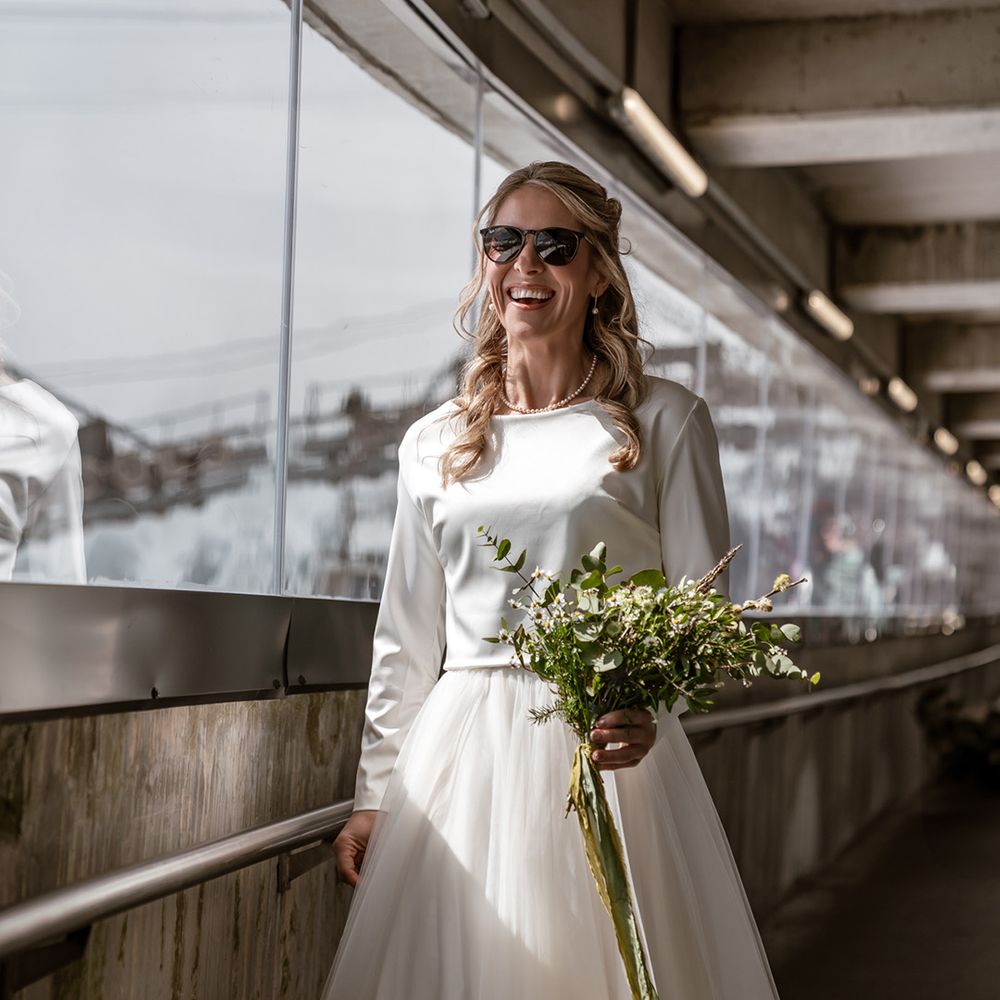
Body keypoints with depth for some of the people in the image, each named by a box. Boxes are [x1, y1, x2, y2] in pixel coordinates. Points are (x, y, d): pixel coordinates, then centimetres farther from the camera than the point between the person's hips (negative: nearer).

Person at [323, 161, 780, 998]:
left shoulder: (664, 420, 2)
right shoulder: (433, 444, 12)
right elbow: (406, 641, 15)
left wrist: (646, 704, -21)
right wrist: (372, 794, 12)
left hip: (609, 748, -3)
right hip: (459, 756, 3)